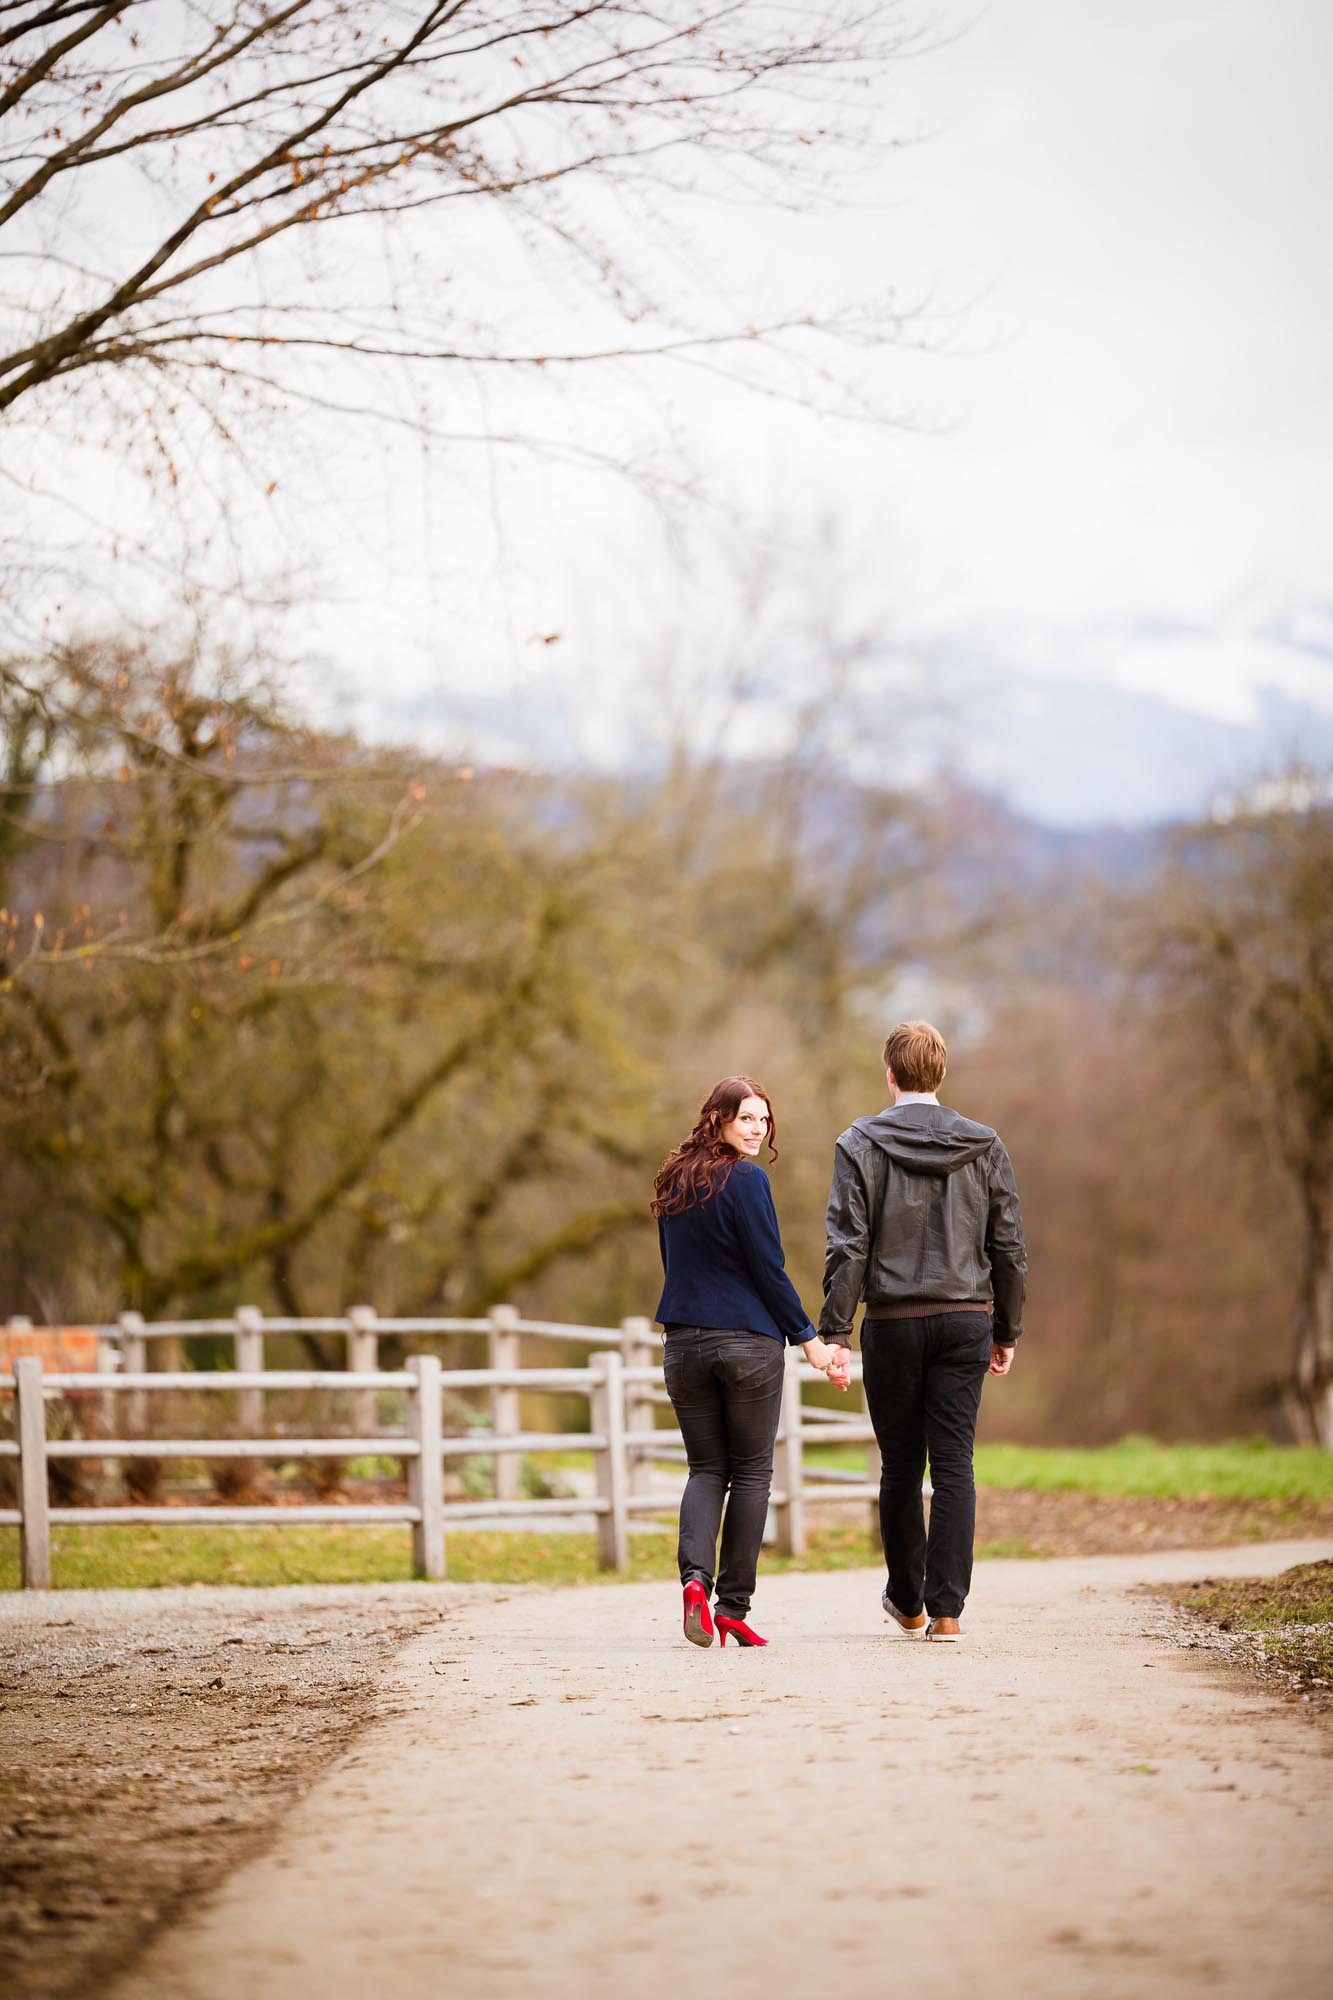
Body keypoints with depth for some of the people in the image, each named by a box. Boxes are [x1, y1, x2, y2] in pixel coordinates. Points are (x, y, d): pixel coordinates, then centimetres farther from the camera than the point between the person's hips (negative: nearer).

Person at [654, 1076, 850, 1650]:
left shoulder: (674, 1182, 10)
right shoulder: (746, 1180, -11)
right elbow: (769, 1270, -11)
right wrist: (808, 1339, -3)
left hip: (684, 1343, 5)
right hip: (748, 1342, -5)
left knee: (706, 1469, 10)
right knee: (750, 1472, 5)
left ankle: (695, 1576, -15)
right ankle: (733, 1607, 4)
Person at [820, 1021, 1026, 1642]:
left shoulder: (861, 1145, -4)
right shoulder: (985, 1148, 4)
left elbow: (848, 1246, -8)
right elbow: (1009, 1249, 7)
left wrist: (835, 1330, -6)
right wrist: (1007, 1331, 15)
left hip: (892, 1323, -1)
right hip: (966, 1320, 1)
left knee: (900, 1467, 10)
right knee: (954, 1464, 0)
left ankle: (907, 1601, 22)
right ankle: (947, 1608, -6)